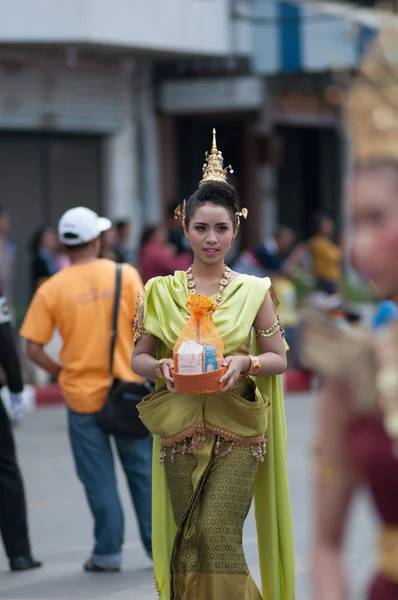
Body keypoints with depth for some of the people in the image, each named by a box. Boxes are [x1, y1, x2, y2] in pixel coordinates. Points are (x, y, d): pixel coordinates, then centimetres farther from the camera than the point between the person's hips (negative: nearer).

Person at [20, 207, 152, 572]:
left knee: (99, 477, 9)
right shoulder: (125, 275, -6)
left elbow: (34, 350, -7)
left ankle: (108, 552, 14)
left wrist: (61, 372, 8)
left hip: (82, 393, 0)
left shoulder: (51, 290, -6)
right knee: (142, 470, 12)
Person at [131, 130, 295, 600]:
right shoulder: (160, 290, 4)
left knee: (217, 532, -13)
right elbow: (138, 358, 8)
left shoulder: (254, 291, 1)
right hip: (180, 431, 2)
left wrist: (245, 362, -15)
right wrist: (160, 367, -14)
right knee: (186, 538, 6)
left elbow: (278, 359, 5)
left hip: (237, 429, -2)